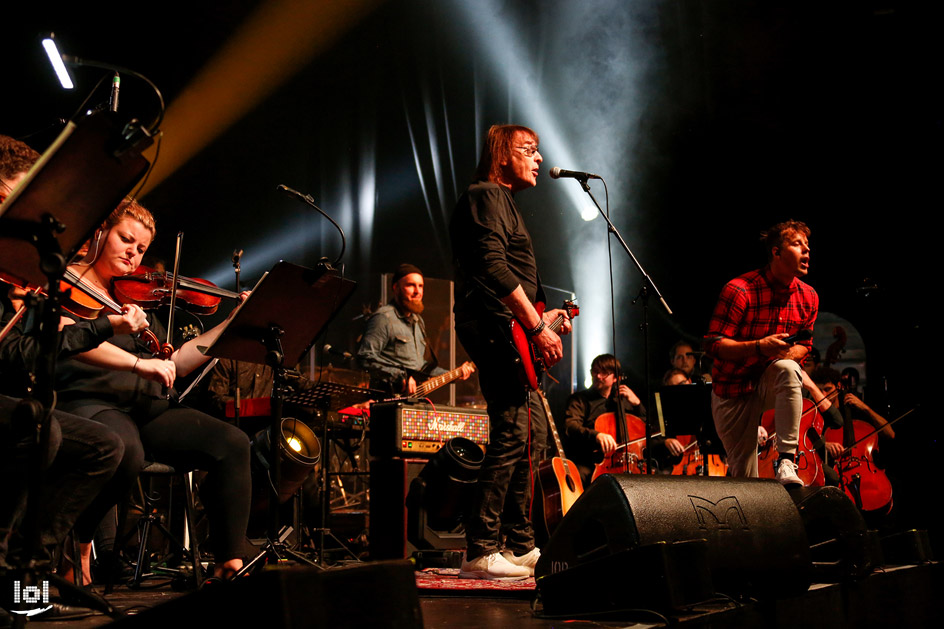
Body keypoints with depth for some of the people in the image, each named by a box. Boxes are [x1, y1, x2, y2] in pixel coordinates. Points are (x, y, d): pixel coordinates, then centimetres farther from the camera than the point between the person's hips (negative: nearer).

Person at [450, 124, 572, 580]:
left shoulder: (504, 202, 26)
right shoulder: (486, 196, -6)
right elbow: (493, 268, -20)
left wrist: (541, 317, 20)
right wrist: (536, 326, -22)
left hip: (509, 330, 11)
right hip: (495, 328, -11)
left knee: (533, 432, 13)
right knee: (513, 435, -16)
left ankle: (520, 545, 21)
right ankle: (480, 553, -15)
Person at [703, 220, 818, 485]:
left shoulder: (808, 297, -3)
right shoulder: (739, 290, -19)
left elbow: (804, 345, 12)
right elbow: (713, 344, -20)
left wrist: (789, 354, -13)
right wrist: (758, 346, -35)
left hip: (771, 383, 3)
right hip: (734, 390, -3)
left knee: (789, 369, -34)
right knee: (744, 477, -5)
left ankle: (786, 460, -33)